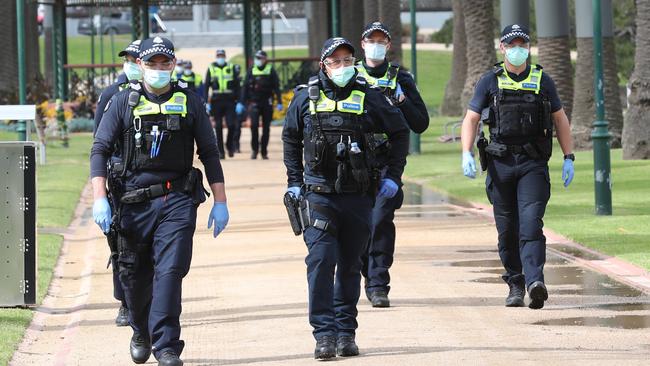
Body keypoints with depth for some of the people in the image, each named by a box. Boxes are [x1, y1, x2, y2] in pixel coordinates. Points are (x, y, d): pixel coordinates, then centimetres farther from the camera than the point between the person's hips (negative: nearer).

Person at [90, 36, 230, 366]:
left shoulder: (189, 102, 7)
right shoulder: (123, 101, 5)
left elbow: (209, 153, 11)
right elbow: (100, 150, 2)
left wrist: (220, 202, 6)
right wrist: (99, 199, -9)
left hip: (177, 201, -1)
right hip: (134, 200, 1)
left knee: (169, 273, -13)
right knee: (135, 276, 9)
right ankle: (141, 333, 34)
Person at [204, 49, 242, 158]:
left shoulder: (231, 68, 7)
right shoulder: (211, 69, 7)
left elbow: (237, 86, 7)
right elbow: (206, 86, 6)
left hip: (229, 101, 0)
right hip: (216, 102, 0)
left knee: (231, 125, -8)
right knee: (218, 127, 2)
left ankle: (230, 146, 12)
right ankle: (220, 151, 7)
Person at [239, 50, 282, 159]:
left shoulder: (270, 70, 4)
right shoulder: (251, 71, 8)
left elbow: (276, 87, 2)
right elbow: (245, 87, 9)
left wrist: (279, 102, -5)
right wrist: (241, 102, 3)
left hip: (267, 103, -1)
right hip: (254, 103, 1)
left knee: (266, 128, 2)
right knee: (254, 125, -12)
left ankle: (264, 151, 10)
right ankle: (254, 149, -1)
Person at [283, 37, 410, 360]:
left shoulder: (368, 97, 1)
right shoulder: (306, 98, 3)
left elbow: (400, 131, 12)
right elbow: (291, 138, 17)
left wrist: (393, 176, 7)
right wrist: (294, 181, 12)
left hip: (358, 196, 1)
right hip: (319, 196, -1)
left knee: (350, 266, 9)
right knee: (321, 261, -12)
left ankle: (346, 331, 18)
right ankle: (324, 333, -11)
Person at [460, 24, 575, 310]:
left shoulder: (542, 81, 9)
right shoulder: (490, 82, 7)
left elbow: (560, 119, 15)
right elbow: (471, 119, 5)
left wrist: (569, 158, 8)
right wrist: (466, 154, -10)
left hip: (533, 164, -1)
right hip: (500, 164, 1)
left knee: (531, 223, -16)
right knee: (507, 229, 5)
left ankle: (535, 282, -28)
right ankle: (515, 284, 17)